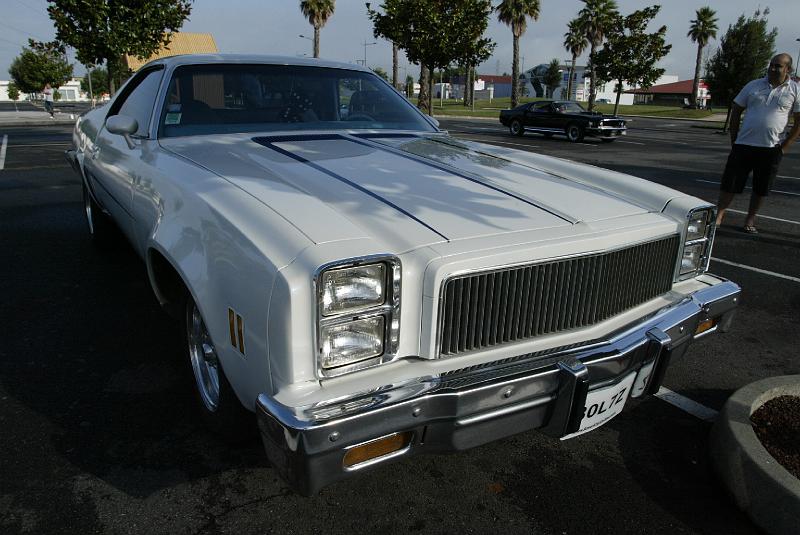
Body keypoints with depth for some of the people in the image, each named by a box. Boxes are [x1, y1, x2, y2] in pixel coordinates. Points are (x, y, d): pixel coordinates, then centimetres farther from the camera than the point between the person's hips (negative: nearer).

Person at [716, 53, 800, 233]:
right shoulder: (754, 86, 5)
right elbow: (736, 111, 11)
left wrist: (784, 147, -3)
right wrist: (734, 140, 5)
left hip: (771, 149, 0)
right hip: (743, 145, 0)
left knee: (761, 188, 7)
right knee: (730, 183, -1)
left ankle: (750, 220, 19)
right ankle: (718, 216, 7)